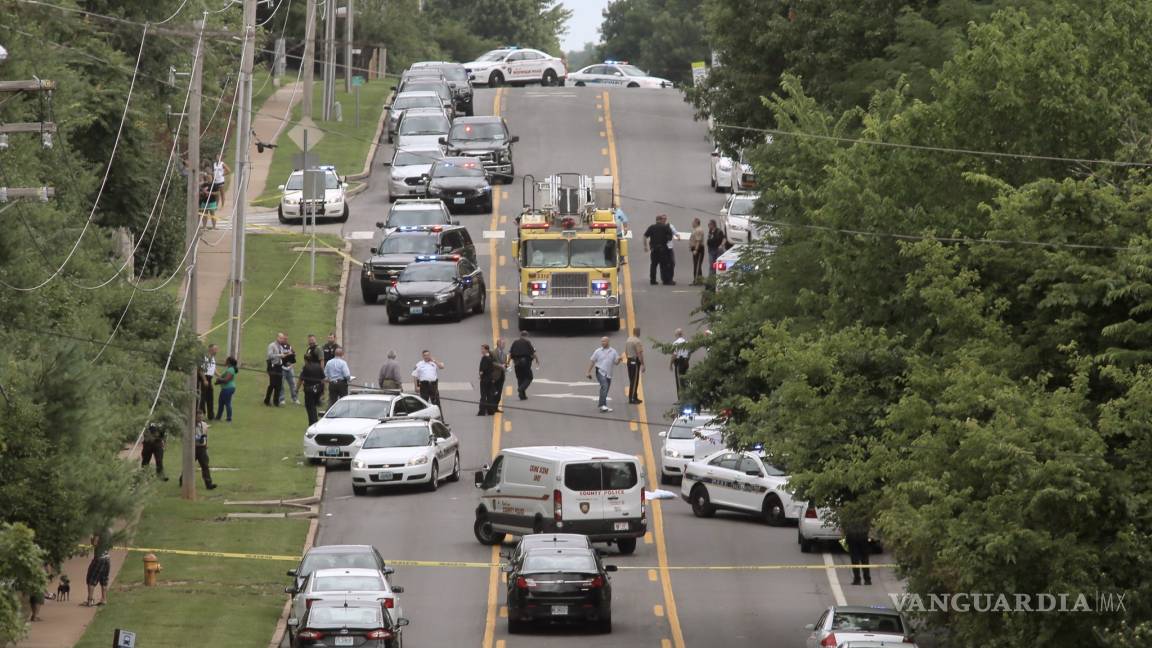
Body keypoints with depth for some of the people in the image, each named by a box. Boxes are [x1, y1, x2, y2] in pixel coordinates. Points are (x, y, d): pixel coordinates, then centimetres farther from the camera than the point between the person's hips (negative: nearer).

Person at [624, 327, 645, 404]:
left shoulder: (628, 340, 10)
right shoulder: (638, 341, -16)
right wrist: (642, 364, -16)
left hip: (629, 361, 8)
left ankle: (634, 397, 22)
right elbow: (639, 354, -19)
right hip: (636, 361, -8)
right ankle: (632, 398, -6)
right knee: (635, 380, -5)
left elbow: (626, 352, 16)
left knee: (631, 380, 14)